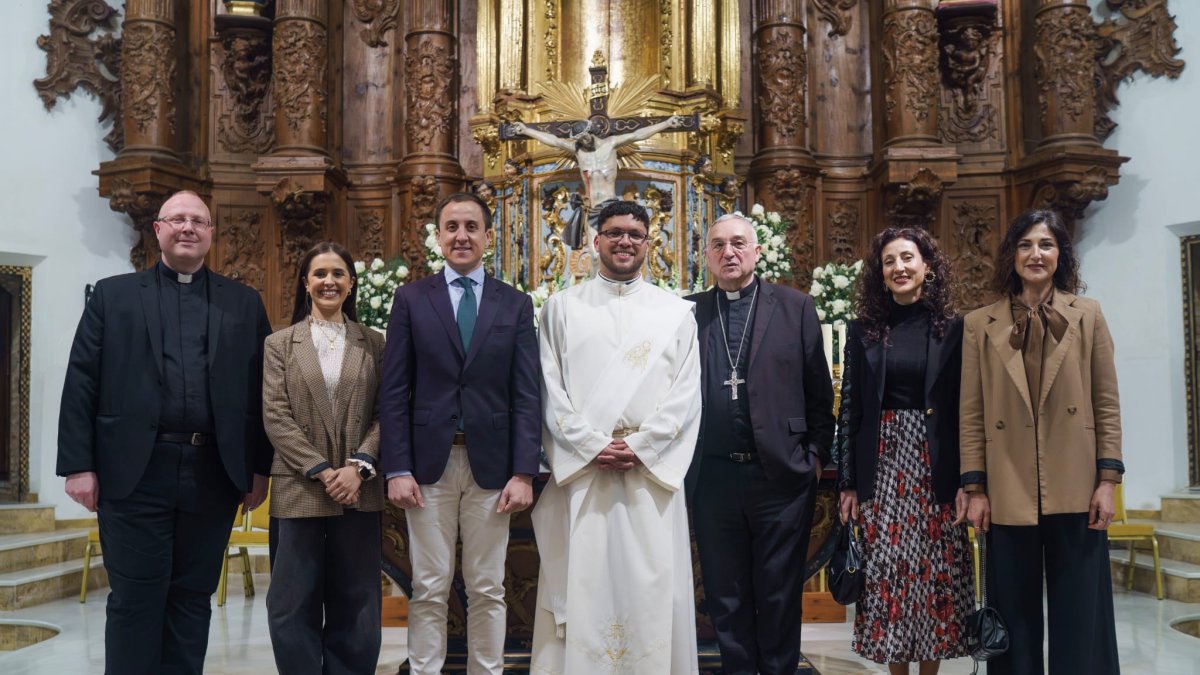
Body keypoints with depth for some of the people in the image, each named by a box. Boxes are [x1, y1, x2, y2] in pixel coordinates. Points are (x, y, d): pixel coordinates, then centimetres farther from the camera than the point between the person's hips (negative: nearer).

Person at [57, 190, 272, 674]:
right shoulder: (113, 294, 9)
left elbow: (261, 389, 7)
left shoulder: (244, 304, 11)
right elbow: (81, 384, 2)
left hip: (213, 473, 1)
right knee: (135, 597, 4)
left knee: (193, 595, 9)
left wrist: (259, 468, 2)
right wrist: (78, 465, -5)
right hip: (134, 471, -1)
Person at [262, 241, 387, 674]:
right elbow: (275, 417, -3)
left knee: (355, 604, 8)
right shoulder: (279, 344, 6)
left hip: (360, 490, 1)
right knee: (294, 603, 4)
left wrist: (359, 466, -13)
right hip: (300, 489, -1)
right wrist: (322, 471, -12)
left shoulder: (373, 344, 8)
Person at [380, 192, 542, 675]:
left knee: (488, 590, 10)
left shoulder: (516, 305, 6)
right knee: (429, 590, 7)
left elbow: (527, 395, 2)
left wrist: (523, 473, -6)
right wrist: (396, 469, -7)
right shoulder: (411, 299, 5)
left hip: (491, 464, 1)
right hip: (429, 462, 0)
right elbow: (394, 391, 1)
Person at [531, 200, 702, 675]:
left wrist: (639, 448, -9)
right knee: (581, 586, 2)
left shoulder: (677, 312, 9)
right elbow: (551, 390, 2)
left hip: (652, 472, 0)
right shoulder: (562, 307, 9)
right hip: (581, 470, 0)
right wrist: (594, 447, -9)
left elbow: (685, 395, 2)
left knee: (652, 588, 2)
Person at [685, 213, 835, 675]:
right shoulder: (690, 312, 6)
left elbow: (819, 392, 3)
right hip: (713, 477, 2)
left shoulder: (795, 307, 3)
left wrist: (816, 455, -1)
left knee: (780, 594, 9)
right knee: (726, 595, 12)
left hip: (781, 475, -1)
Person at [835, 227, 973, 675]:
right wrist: (847, 483, 0)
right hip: (881, 468, 1)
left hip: (936, 468, -1)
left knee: (935, 572, 4)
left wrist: (967, 480, -7)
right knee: (886, 572, 4)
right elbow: (850, 408, 4)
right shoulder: (864, 330, 5)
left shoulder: (953, 328, 2)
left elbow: (965, 409, 1)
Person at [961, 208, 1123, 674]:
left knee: (1079, 616, 6)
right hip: (1009, 494, 0)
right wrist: (975, 489, -1)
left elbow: (1107, 404, 5)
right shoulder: (980, 324, 5)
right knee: (1015, 617, 9)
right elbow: (971, 414, 3)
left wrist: (1107, 479, -2)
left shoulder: (1087, 315, 7)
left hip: (1074, 491, 0)